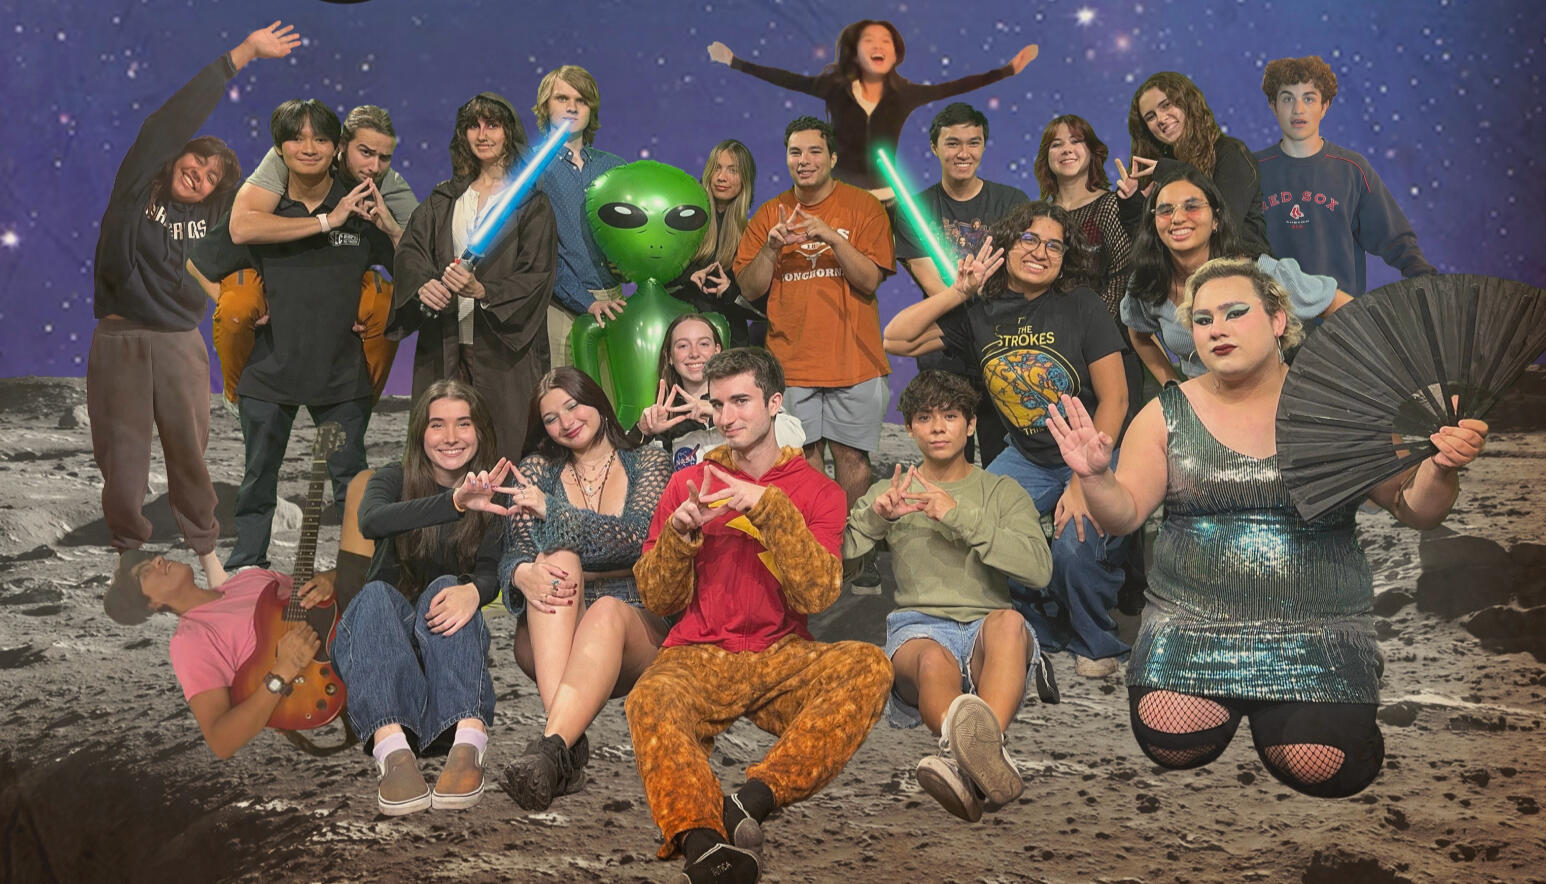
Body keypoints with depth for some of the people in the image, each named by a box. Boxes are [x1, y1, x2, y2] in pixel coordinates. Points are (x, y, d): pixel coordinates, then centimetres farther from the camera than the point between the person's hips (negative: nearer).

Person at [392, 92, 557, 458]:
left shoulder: (531, 202, 2)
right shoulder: (444, 199, 16)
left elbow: (537, 277, -6)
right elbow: (410, 251, 6)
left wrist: (483, 291, -22)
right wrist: (423, 285, -17)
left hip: (504, 347, -4)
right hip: (444, 346, 4)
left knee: (503, 449, -8)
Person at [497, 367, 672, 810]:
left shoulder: (648, 462, 10)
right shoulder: (537, 471, 16)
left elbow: (637, 537, -9)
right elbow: (514, 550, 0)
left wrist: (553, 512, -16)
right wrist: (523, 574, -25)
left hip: (636, 628, -1)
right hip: (551, 640, 1)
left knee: (608, 611, -36)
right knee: (557, 558, -30)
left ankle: (550, 745, -55)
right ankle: (568, 747, -47)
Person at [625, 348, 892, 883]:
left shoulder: (816, 491, 9)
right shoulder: (687, 484, 13)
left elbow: (816, 597, -7)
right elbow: (659, 601, 10)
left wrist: (769, 508, -15)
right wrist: (679, 533, -8)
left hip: (782, 658, 0)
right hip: (699, 657, 0)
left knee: (870, 666, -29)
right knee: (652, 699, -34)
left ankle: (752, 798, -37)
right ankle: (701, 840, -52)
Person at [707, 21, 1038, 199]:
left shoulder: (905, 93, -1)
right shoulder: (834, 87, -4)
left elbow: (956, 87, 4)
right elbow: (785, 78, 1)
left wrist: (1009, 69, 4)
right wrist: (734, 61, 2)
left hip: (885, 197, 1)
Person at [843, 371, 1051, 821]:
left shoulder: (1003, 492, 17)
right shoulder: (889, 493, 21)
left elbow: (1039, 569, -3)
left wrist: (960, 516, -9)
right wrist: (876, 516, -12)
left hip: (986, 629, 0)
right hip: (919, 627, 0)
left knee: (1007, 622, -37)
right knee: (934, 659, -37)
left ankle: (965, 759, -58)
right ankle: (987, 761, -63)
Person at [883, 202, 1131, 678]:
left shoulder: (1082, 307, -10)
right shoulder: (981, 312, -1)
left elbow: (1114, 399, -12)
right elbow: (896, 339, -5)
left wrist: (1083, 482, -18)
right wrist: (957, 293, -12)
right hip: (1028, 457, 4)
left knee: (1075, 546, -29)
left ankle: (1096, 645, 5)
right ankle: (1042, 632, 8)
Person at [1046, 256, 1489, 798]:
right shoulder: (1168, 414, 4)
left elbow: (1413, 509, 3)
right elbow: (1125, 513, 0)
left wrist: (1442, 468, -18)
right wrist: (1096, 477, -20)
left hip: (1318, 630, -1)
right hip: (1192, 621, 1)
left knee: (1320, 768, -19)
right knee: (1172, 742, -19)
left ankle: (1269, 711, 17)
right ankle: (1231, 702, 16)